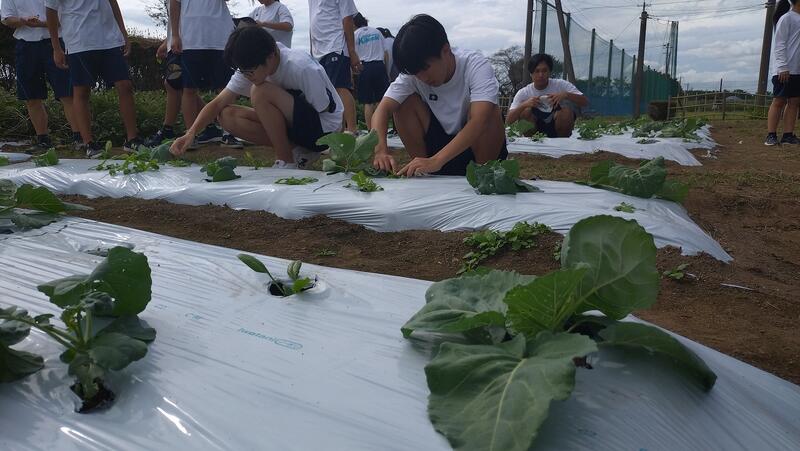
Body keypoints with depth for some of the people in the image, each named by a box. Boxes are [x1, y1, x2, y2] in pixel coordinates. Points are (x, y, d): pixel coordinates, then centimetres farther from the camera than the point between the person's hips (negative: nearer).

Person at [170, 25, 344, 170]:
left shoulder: (302, 67, -28)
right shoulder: (249, 67, -8)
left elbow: (326, 112, -18)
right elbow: (218, 103, -10)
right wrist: (191, 132, -23)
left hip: (325, 129, -7)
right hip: (293, 124, 7)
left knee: (260, 92, -27)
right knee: (227, 115, -10)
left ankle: (288, 162, -13)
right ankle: (297, 152, -4)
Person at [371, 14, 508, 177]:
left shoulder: (476, 65, -24)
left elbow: (479, 120, -39)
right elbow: (383, 109, -23)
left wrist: (436, 160, -51)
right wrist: (381, 150, -43)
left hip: (480, 147, -3)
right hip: (440, 144, 3)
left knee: (488, 112, -33)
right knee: (406, 103, -18)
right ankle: (425, 173, -9)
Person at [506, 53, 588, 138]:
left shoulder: (561, 85, -11)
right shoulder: (523, 93, -10)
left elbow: (585, 102, -15)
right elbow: (508, 121, -18)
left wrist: (566, 95, -33)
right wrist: (524, 104, -34)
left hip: (558, 129, 0)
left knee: (567, 112, -29)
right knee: (526, 110, -25)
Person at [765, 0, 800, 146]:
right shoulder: (787, 18, -4)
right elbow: (780, 44, -11)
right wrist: (783, 67, -19)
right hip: (786, 70, -7)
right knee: (779, 101, -7)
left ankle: (788, 135, 2)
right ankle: (771, 135, -5)